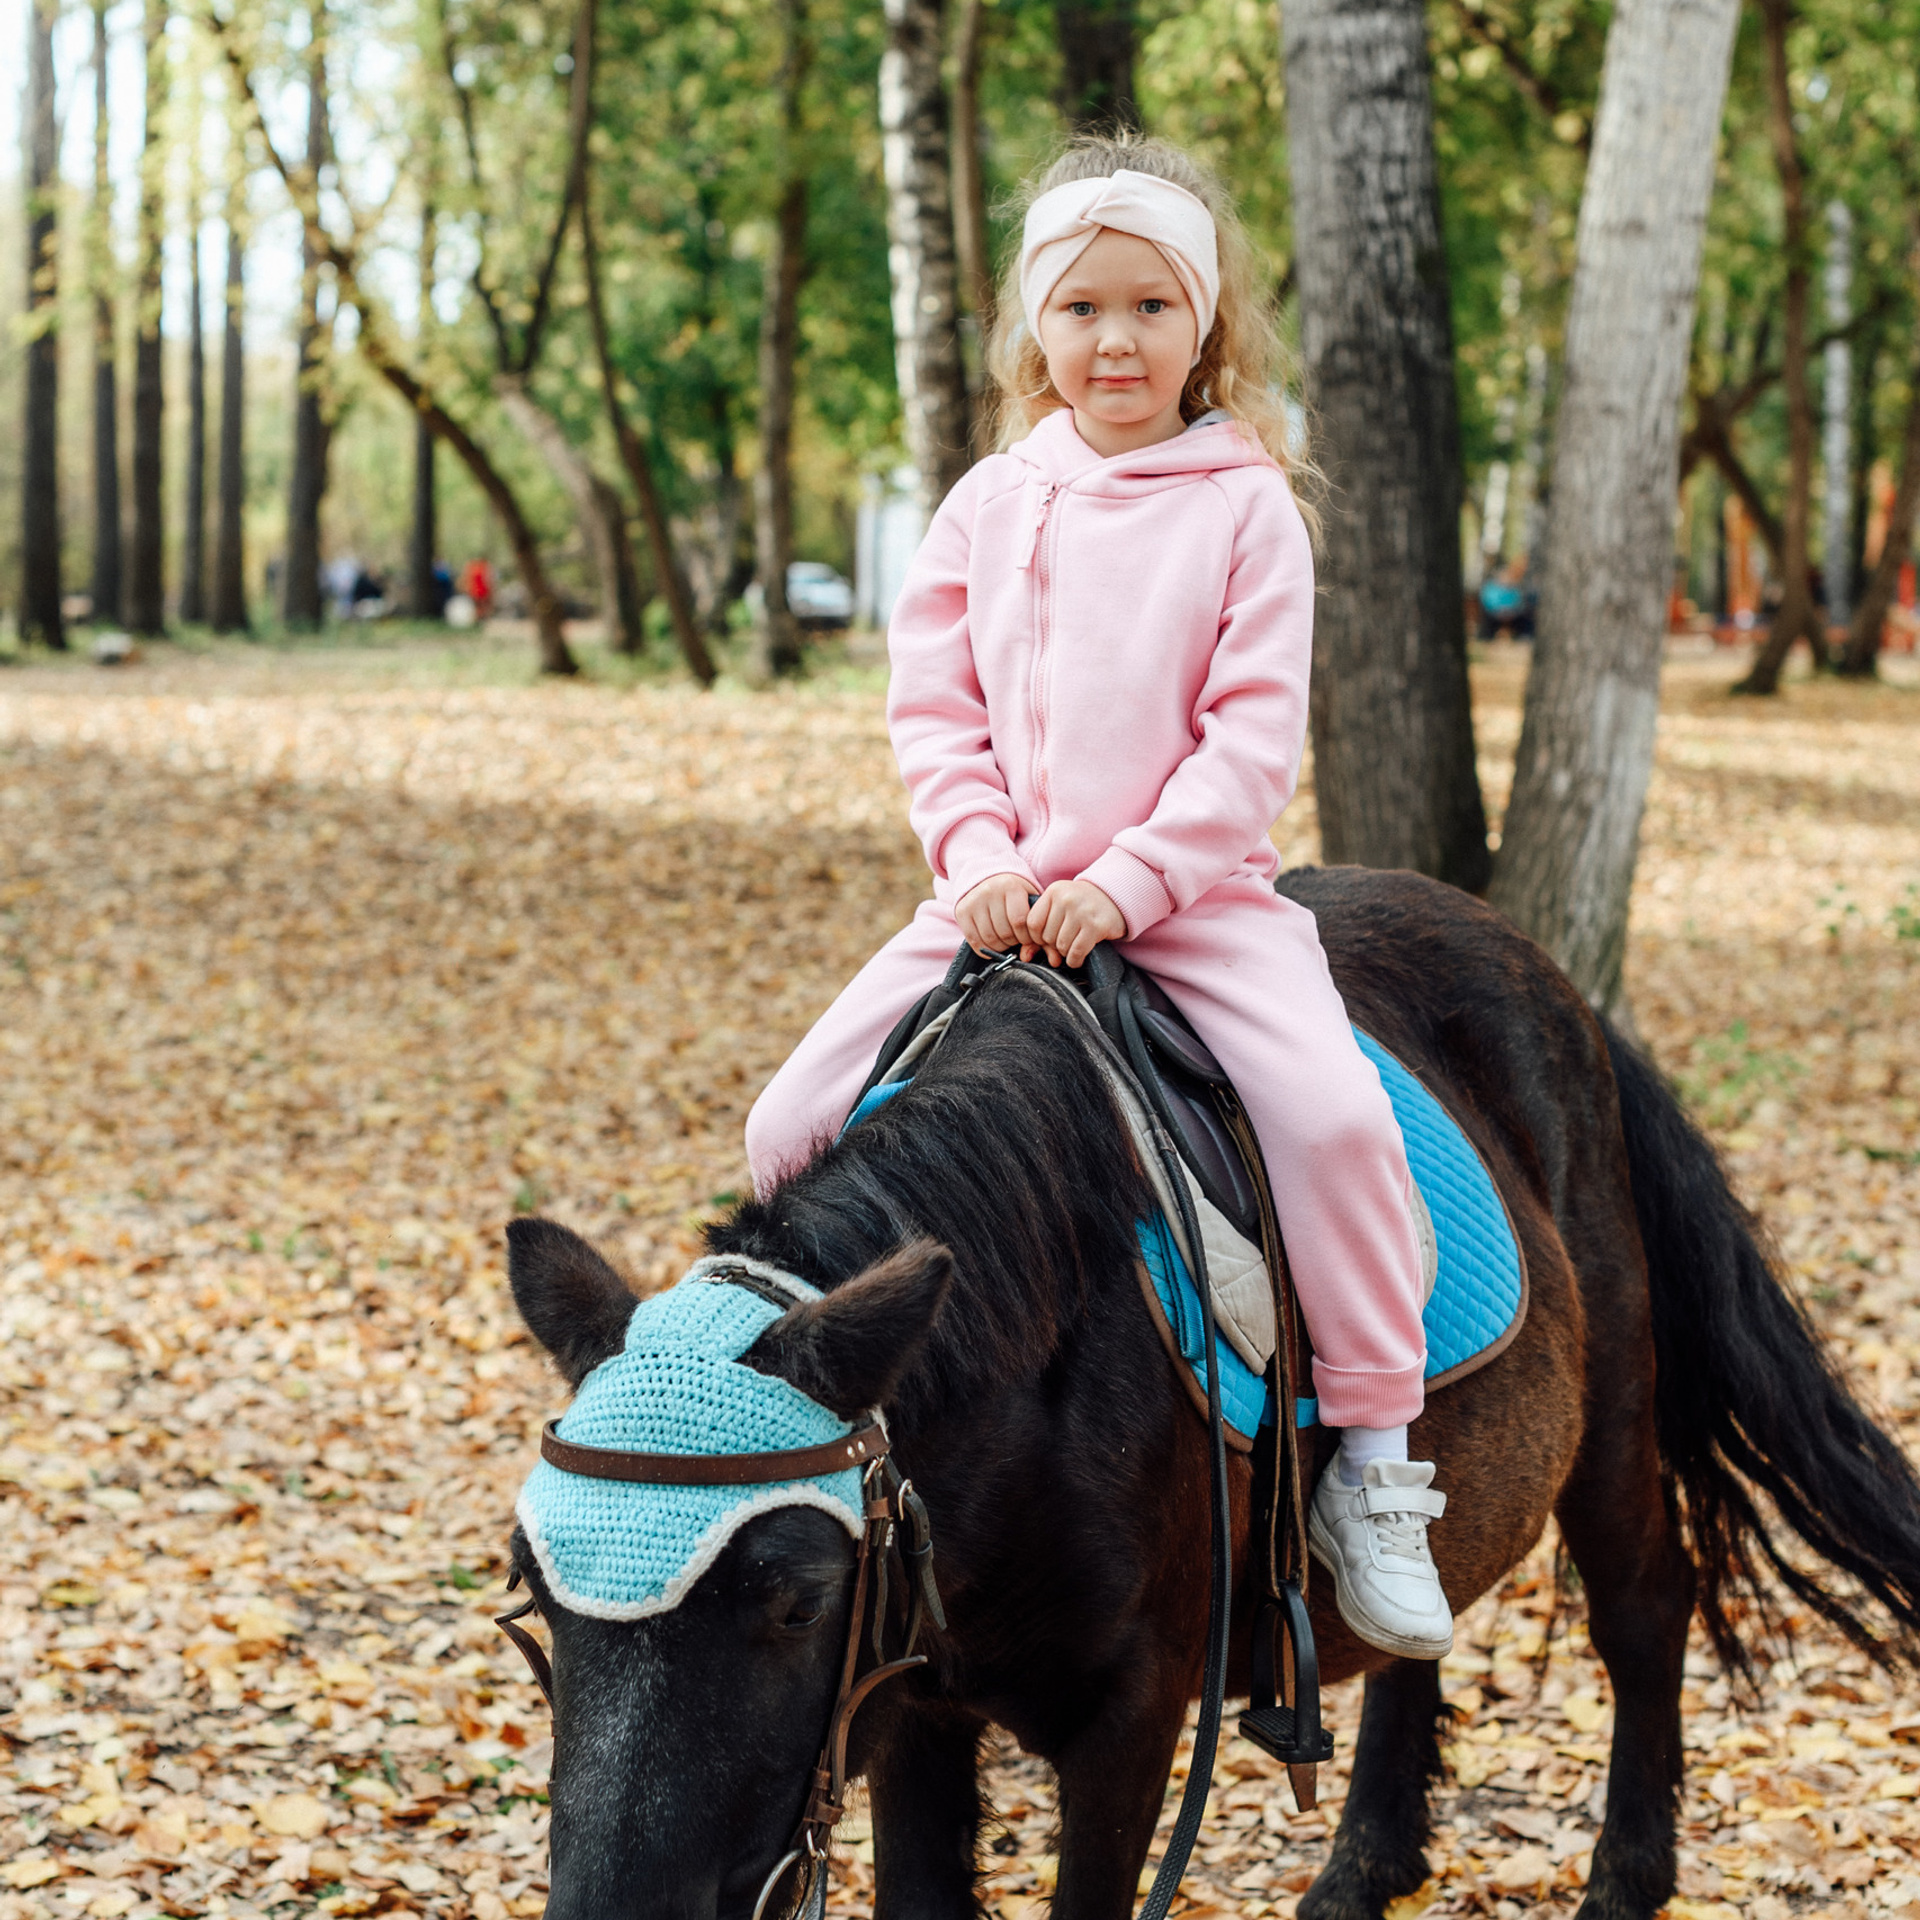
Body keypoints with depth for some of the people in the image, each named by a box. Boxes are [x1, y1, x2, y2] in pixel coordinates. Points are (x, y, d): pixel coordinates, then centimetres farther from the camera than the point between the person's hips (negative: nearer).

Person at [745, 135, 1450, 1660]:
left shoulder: (1245, 505, -1)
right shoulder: (991, 505, 9)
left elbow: (1255, 734, -7)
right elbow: (933, 705, 8)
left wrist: (1125, 883, -16)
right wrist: (983, 860, -9)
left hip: (1196, 892, -3)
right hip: (1002, 897, 3)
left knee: (1334, 1110, -27)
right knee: (795, 1121, -10)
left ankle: (1371, 1471, -14)